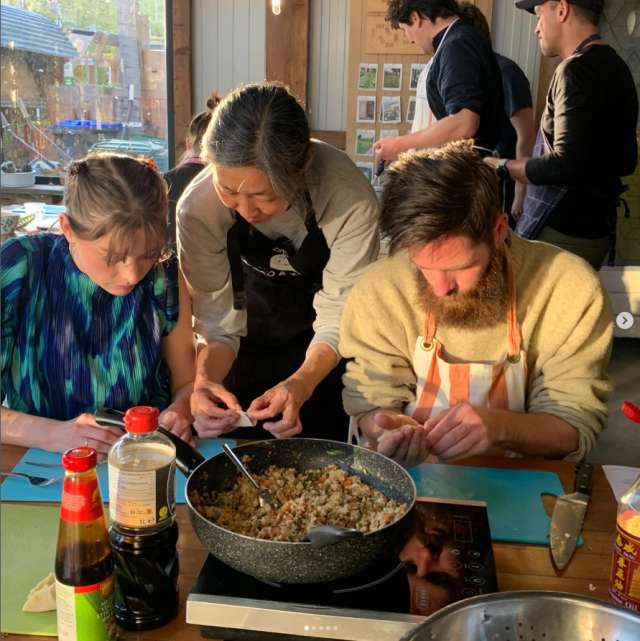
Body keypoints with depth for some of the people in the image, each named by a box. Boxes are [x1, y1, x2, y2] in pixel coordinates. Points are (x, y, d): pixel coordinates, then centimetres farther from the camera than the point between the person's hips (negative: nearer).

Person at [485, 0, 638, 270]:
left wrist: (503, 166, -10)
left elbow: (565, 166, -23)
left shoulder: (577, 68, -16)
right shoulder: (615, 67, 12)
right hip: (598, 228, 9)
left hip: (562, 233, -9)